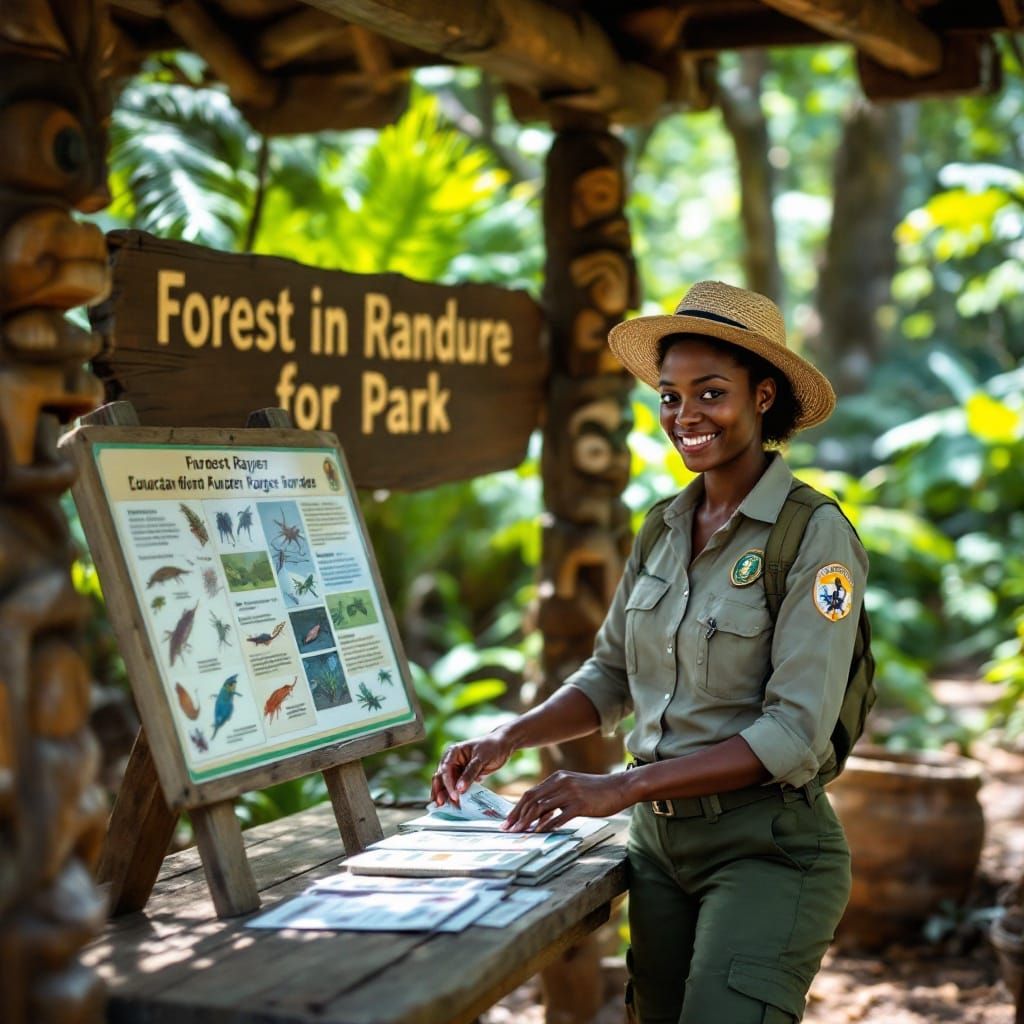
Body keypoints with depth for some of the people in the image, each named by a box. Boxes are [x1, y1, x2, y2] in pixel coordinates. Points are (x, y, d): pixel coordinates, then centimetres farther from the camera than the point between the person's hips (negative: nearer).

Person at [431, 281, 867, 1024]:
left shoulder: (815, 538, -14)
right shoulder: (667, 530, 7)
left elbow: (795, 734, -20)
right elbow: (610, 678, 14)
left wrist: (622, 787, -25)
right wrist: (507, 740, -3)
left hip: (766, 848, -6)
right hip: (660, 839, 6)